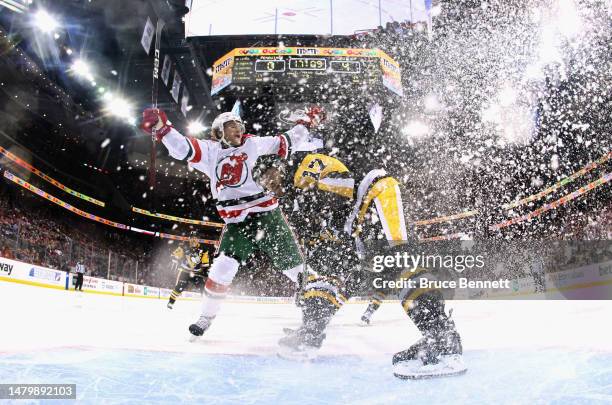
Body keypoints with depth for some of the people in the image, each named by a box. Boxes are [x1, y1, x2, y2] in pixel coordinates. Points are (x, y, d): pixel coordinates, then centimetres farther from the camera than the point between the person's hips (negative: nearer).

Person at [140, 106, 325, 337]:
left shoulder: (254, 145, 6)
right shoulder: (210, 151, 4)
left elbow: (286, 143, 13)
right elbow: (182, 148, -10)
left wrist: (307, 122, 12)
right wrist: (160, 128, -23)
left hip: (266, 214, 1)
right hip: (236, 223, 0)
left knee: (293, 264, 5)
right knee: (223, 268, -10)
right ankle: (207, 317, 10)